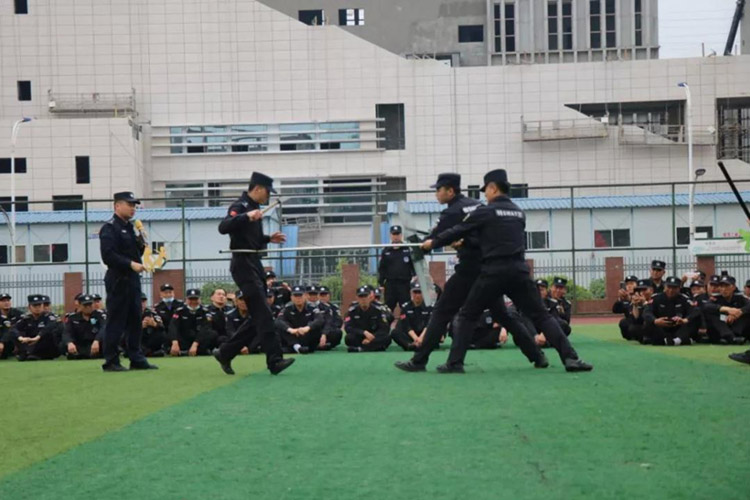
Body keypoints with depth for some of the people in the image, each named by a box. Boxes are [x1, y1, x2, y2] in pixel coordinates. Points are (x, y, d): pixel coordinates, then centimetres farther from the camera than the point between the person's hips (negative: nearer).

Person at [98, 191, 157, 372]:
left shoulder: (129, 227, 18)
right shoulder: (109, 228, -10)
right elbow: (108, 255, -20)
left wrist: (141, 244, 3)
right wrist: (131, 264, -24)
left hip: (133, 279, 9)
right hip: (118, 280, -9)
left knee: (135, 320, 10)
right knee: (116, 321, -5)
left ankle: (137, 359, 16)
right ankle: (111, 362, 1)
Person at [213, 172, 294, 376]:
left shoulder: (254, 209, 19)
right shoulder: (240, 206, -9)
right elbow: (223, 227, -27)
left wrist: (268, 238, 14)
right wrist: (246, 217, -38)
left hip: (255, 265, 10)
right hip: (243, 265, -10)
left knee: (257, 317, 10)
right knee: (263, 314, -14)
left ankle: (225, 353, 18)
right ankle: (274, 360, -17)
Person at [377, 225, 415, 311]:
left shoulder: (408, 250, 3)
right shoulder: (386, 251, 9)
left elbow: (414, 265, 3)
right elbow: (381, 268, 10)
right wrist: (381, 282, 4)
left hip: (404, 284, -2)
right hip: (390, 284, 2)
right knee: (388, 308, 4)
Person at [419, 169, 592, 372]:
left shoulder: (485, 212, -1)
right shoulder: (519, 213, 15)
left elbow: (459, 231, 4)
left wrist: (434, 242, 20)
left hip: (493, 272, -4)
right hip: (519, 271, 4)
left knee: (468, 315, 10)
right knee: (541, 316, 4)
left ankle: (455, 363, 4)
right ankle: (570, 358, -8)